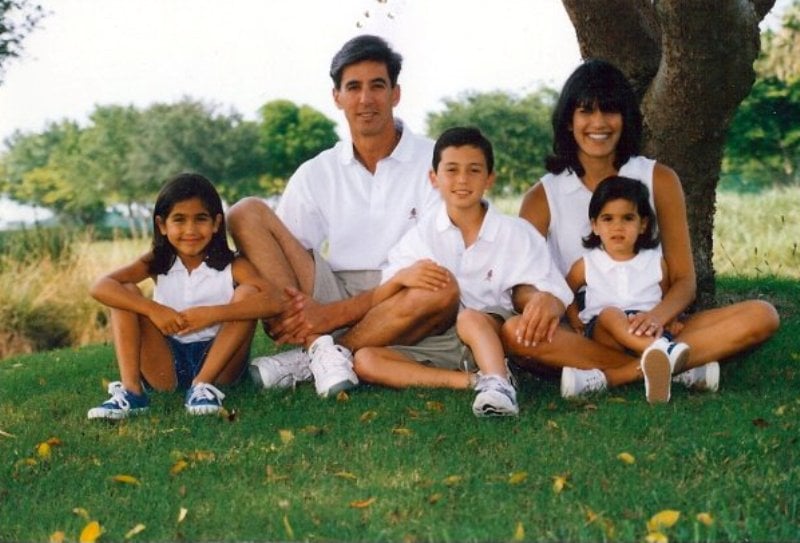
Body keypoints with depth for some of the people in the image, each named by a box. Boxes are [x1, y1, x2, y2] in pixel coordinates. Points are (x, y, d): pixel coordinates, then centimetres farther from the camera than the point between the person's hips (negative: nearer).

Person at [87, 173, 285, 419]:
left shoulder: (231, 266, -7)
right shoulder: (156, 264, -1)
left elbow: (276, 301, -25)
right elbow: (100, 287, -15)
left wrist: (212, 314, -31)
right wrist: (153, 310, -28)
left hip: (217, 362, -2)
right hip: (168, 365, 2)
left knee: (248, 293, -19)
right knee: (126, 294, -11)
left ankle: (203, 385, -23)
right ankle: (130, 389, -23)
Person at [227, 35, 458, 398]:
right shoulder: (315, 174, 10)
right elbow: (284, 257, 4)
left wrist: (336, 313, -17)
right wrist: (297, 308, -21)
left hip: (398, 310, -3)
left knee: (442, 290, -37)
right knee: (246, 213, -11)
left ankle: (304, 361, -24)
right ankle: (320, 348, -27)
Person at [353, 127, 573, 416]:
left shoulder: (517, 234, 4)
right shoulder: (421, 235, 9)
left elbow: (557, 296, -1)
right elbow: (376, 303, 2)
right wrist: (400, 277, -19)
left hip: (492, 342, -3)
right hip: (433, 352, 3)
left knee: (471, 319, -34)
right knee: (364, 360, -23)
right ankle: (477, 381, -30)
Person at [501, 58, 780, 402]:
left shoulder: (659, 180, 7)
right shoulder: (543, 197, 5)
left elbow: (684, 280, 4)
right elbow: (518, 285, -2)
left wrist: (658, 315, -20)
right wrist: (540, 299, -28)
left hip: (646, 328, 2)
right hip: (578, 336, -2)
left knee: (762, 316, -21)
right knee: (515, 331, -34)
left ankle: (606, 377, -30)